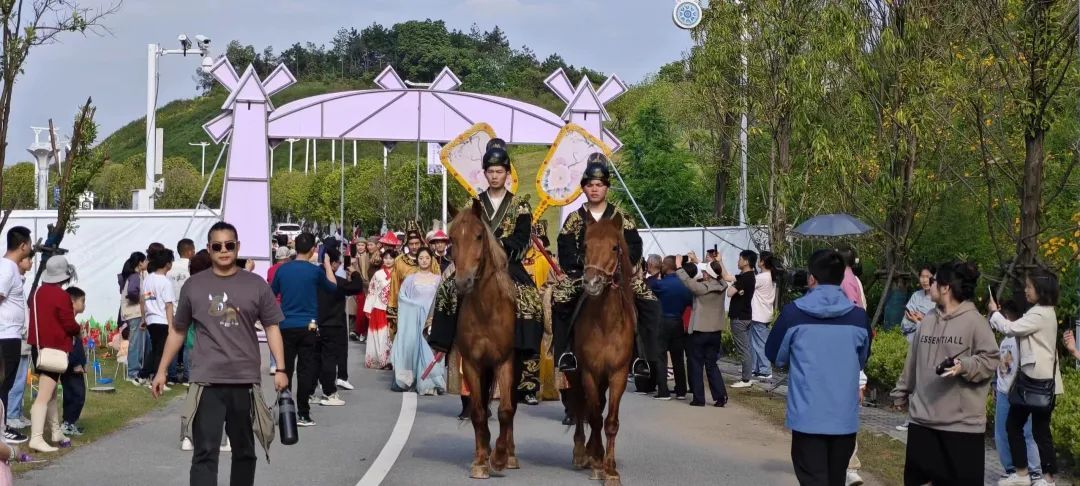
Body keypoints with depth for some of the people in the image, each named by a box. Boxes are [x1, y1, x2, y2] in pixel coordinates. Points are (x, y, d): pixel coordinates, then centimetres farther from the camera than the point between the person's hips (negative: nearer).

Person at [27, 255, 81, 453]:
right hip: (54, 349, -8)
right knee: (44, 395, -11)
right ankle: (36, 438, -16)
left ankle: (56, 432, 31)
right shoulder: (61, 296, -16)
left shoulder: (37, 292, 7)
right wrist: (77, 329, 6)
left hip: (38, 346, 8)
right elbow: (69, 325, -14)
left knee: (51, 392, 21)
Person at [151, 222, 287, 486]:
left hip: (245, 381, 1)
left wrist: (280, 369, -6)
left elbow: (272, 328, 4)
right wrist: (161, 371, 12)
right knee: (205, 453, -8)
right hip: (206, 382, -1)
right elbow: (178, 331, 13)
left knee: (244, 451, 14)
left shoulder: (256, 285, 3)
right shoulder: (194, 285, 5)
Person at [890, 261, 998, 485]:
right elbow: (912, 363, 19)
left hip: (962, 422, -6)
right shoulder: (927, 320, 11)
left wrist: (964, 366, -25)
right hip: (922, 418, 6)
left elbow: (990, 360, -8)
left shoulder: (974, 321, -7)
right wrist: (901, 393, 25)